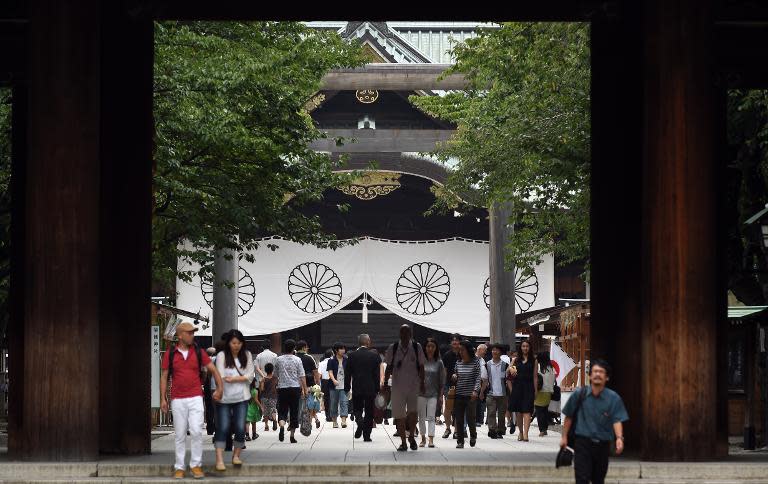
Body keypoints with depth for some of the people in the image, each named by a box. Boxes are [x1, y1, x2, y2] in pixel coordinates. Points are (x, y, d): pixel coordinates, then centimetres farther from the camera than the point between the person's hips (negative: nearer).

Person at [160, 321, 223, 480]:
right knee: (180, 435, 5)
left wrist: (219, 388, -2)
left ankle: (196, 465, 2)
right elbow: (164, 376, 6)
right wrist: (163, 399, 1)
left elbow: (213, 370, 8)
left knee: (196, 431, -9)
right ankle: (179, 467, 11)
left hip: (195, 398, 0)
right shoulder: (170, 354, 3)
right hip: (177, 400, 0)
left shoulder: (198, 352, 5)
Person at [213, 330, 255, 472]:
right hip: (224, 397, -3)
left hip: (241, 397, 3)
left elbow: (250, 376, 0)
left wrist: (233, 378, -11)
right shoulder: (222, 356, -3)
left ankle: (236, 455, 16)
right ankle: (219, 459, -9)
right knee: (223, 428, -7)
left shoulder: (247, 355, 7)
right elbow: (221, 377, -10)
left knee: (240, 428, -1)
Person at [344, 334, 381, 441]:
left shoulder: (351, 356, -3)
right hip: (370, 388, 0)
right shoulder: (374, 356, -4)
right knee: (369, 412, 7)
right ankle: (367, 435, 6)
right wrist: (377, 389, 4)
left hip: (357, 388, 0)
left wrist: (347, 388, 7)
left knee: (357, 409, 13)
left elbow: (347, 373, 0)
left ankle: (359, 421, -19)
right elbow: (377, 374, -2)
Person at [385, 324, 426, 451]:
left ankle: (411, 436, 11)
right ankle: (403, 442, 11)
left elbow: (421, 367, 7)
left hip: (413, 385, -1)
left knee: (413, 412, -13)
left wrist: (422, 384, 2)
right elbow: (389, 368, 8)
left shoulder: (417, 348, 2)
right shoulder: (393, 348, 2)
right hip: (398, 386, 1)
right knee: (400, 416, 1)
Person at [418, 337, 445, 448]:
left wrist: (441, 396, 2)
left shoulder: (439, 363, 3)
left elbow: (442, 381, 5)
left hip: (433, 394, -1)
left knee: (431, 417, -8)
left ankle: (431, 439, -14)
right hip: (421, 393, 1)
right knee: (421, 417, 6)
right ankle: (423, 438, 16)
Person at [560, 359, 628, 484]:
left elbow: (617, 420, -11)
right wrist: (564, 437, 9)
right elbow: (569, 416, 8)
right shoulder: (579, 395, -2)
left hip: (603, 444, 1)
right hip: (583, 442, -1)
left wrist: (619, 438, -28)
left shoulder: (613, 398, -4)